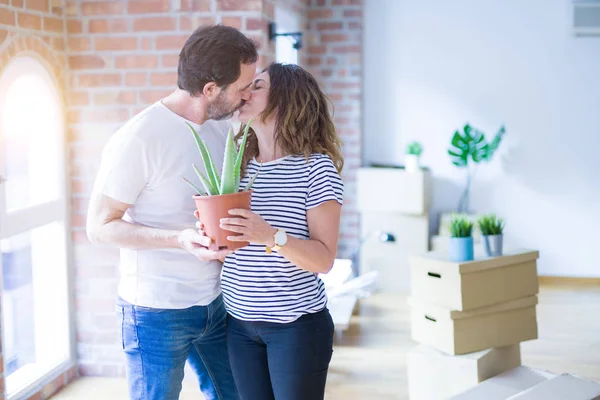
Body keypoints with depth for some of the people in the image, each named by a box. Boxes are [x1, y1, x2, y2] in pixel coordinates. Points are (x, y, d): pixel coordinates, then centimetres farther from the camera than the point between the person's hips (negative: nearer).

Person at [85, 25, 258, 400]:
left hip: (216, 301, 7)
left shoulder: (222, 128, 2)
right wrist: (179, 239, -26)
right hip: (157, 311, -6)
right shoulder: (138, 139, -20)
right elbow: (100, 227, -14)